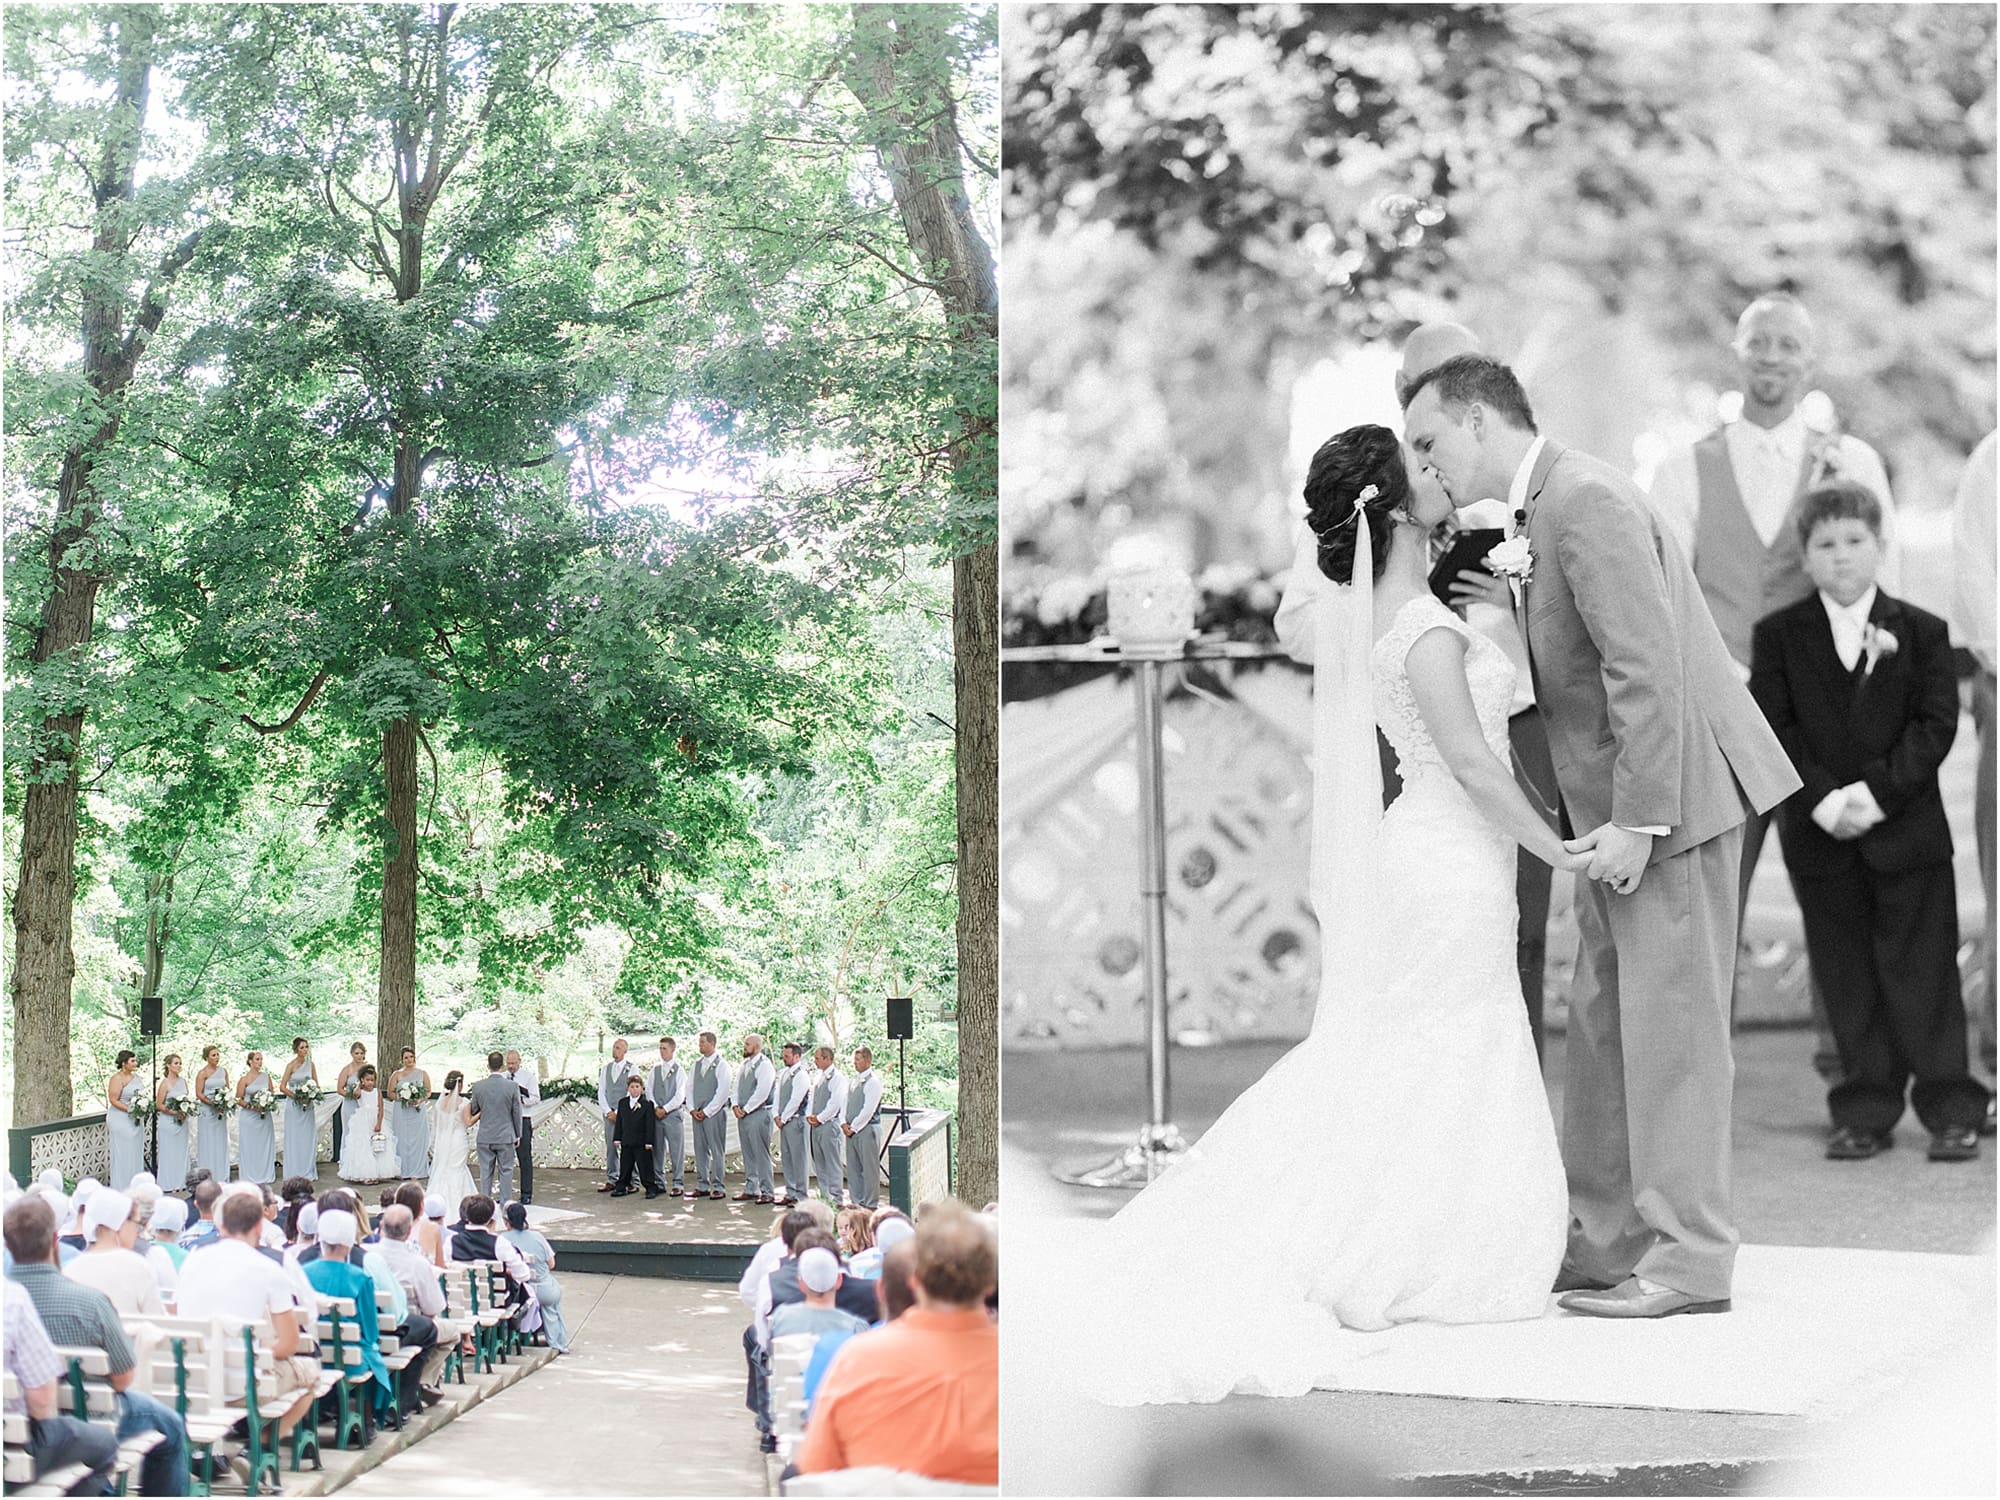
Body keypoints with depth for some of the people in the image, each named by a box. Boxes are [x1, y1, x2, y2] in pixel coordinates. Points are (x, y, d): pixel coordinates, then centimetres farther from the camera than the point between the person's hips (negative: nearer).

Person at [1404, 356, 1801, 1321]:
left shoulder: (1584, 501, -18)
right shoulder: (1538, 513, 13)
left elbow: (1649, 669, -24)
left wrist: (1638, 821, -23)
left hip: (1675, 794, -10)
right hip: (1621, 806, 10)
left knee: (1670, 1024, -4)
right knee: (1602, 1023, 13)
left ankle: (1689, 1260, 3)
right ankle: (1604, 1241, 21)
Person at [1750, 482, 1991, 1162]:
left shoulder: (1921, 632, 4)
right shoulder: (1777, 636, 4)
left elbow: (1936, 723, -3)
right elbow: (1774, 729, -2)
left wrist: (1879, 790, -15)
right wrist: (1822, 799, -15)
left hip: (1907, 829, -1)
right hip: (1819, 834, 1)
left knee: (1924, 972, 1)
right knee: (1847, 977, 6)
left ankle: (1950, 1108, 8)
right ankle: (1865, 1112, 14)